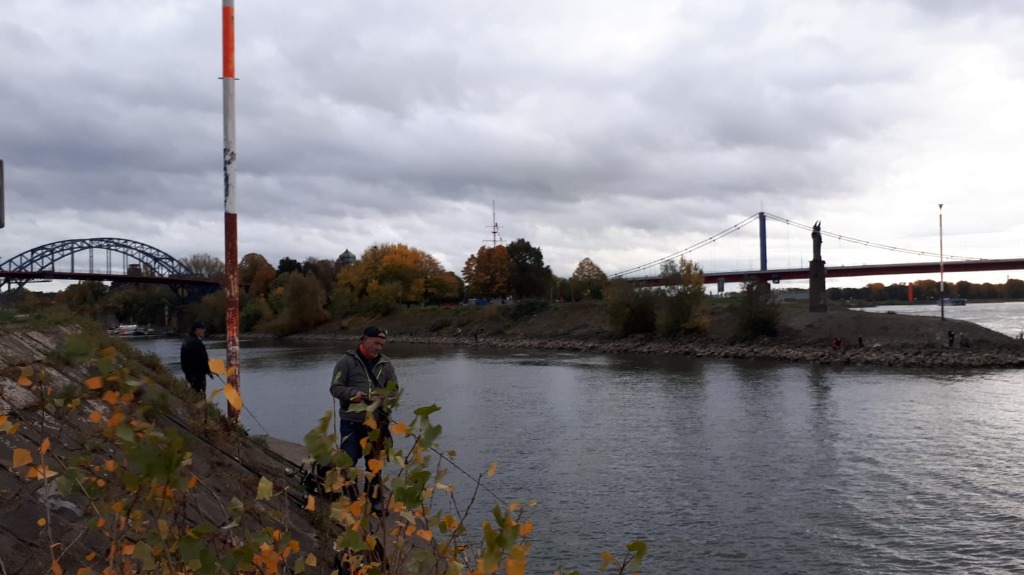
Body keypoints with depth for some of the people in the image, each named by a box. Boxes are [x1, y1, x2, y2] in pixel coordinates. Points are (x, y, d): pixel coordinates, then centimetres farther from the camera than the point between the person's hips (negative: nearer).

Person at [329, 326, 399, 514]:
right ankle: (350, 500, 14)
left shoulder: (385, 364, 5)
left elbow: (394, 391, 8)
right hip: (351, 422, -3)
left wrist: (381, 398, -13)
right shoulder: (346, 361, -4)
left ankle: (375, 502, 26)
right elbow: (335, 388, -4)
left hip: (376, 422, 3)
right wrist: (352, 393, -22)